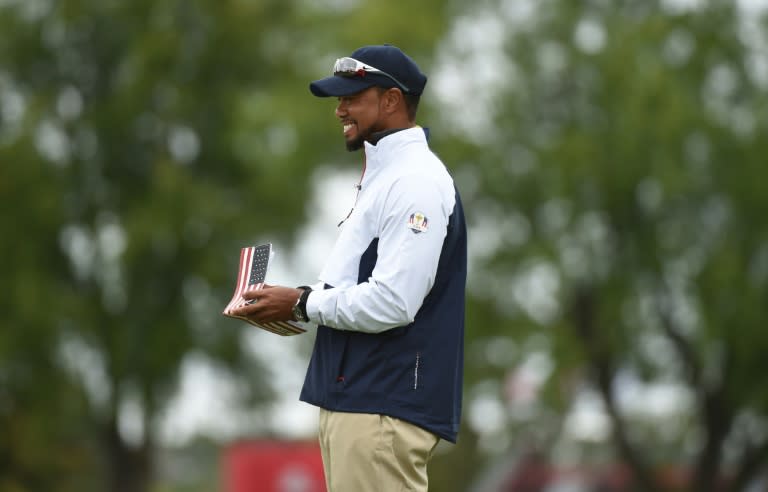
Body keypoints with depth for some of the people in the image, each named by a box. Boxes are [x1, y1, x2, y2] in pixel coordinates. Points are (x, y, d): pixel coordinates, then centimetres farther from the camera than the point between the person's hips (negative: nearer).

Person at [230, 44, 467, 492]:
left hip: (384, 407, -10)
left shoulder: (415, 182, -14)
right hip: (358, 395, 10)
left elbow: (391, 302, -22)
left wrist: (303, 305, -11)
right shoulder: (383, 175, 19)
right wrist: (304, 303, 8)